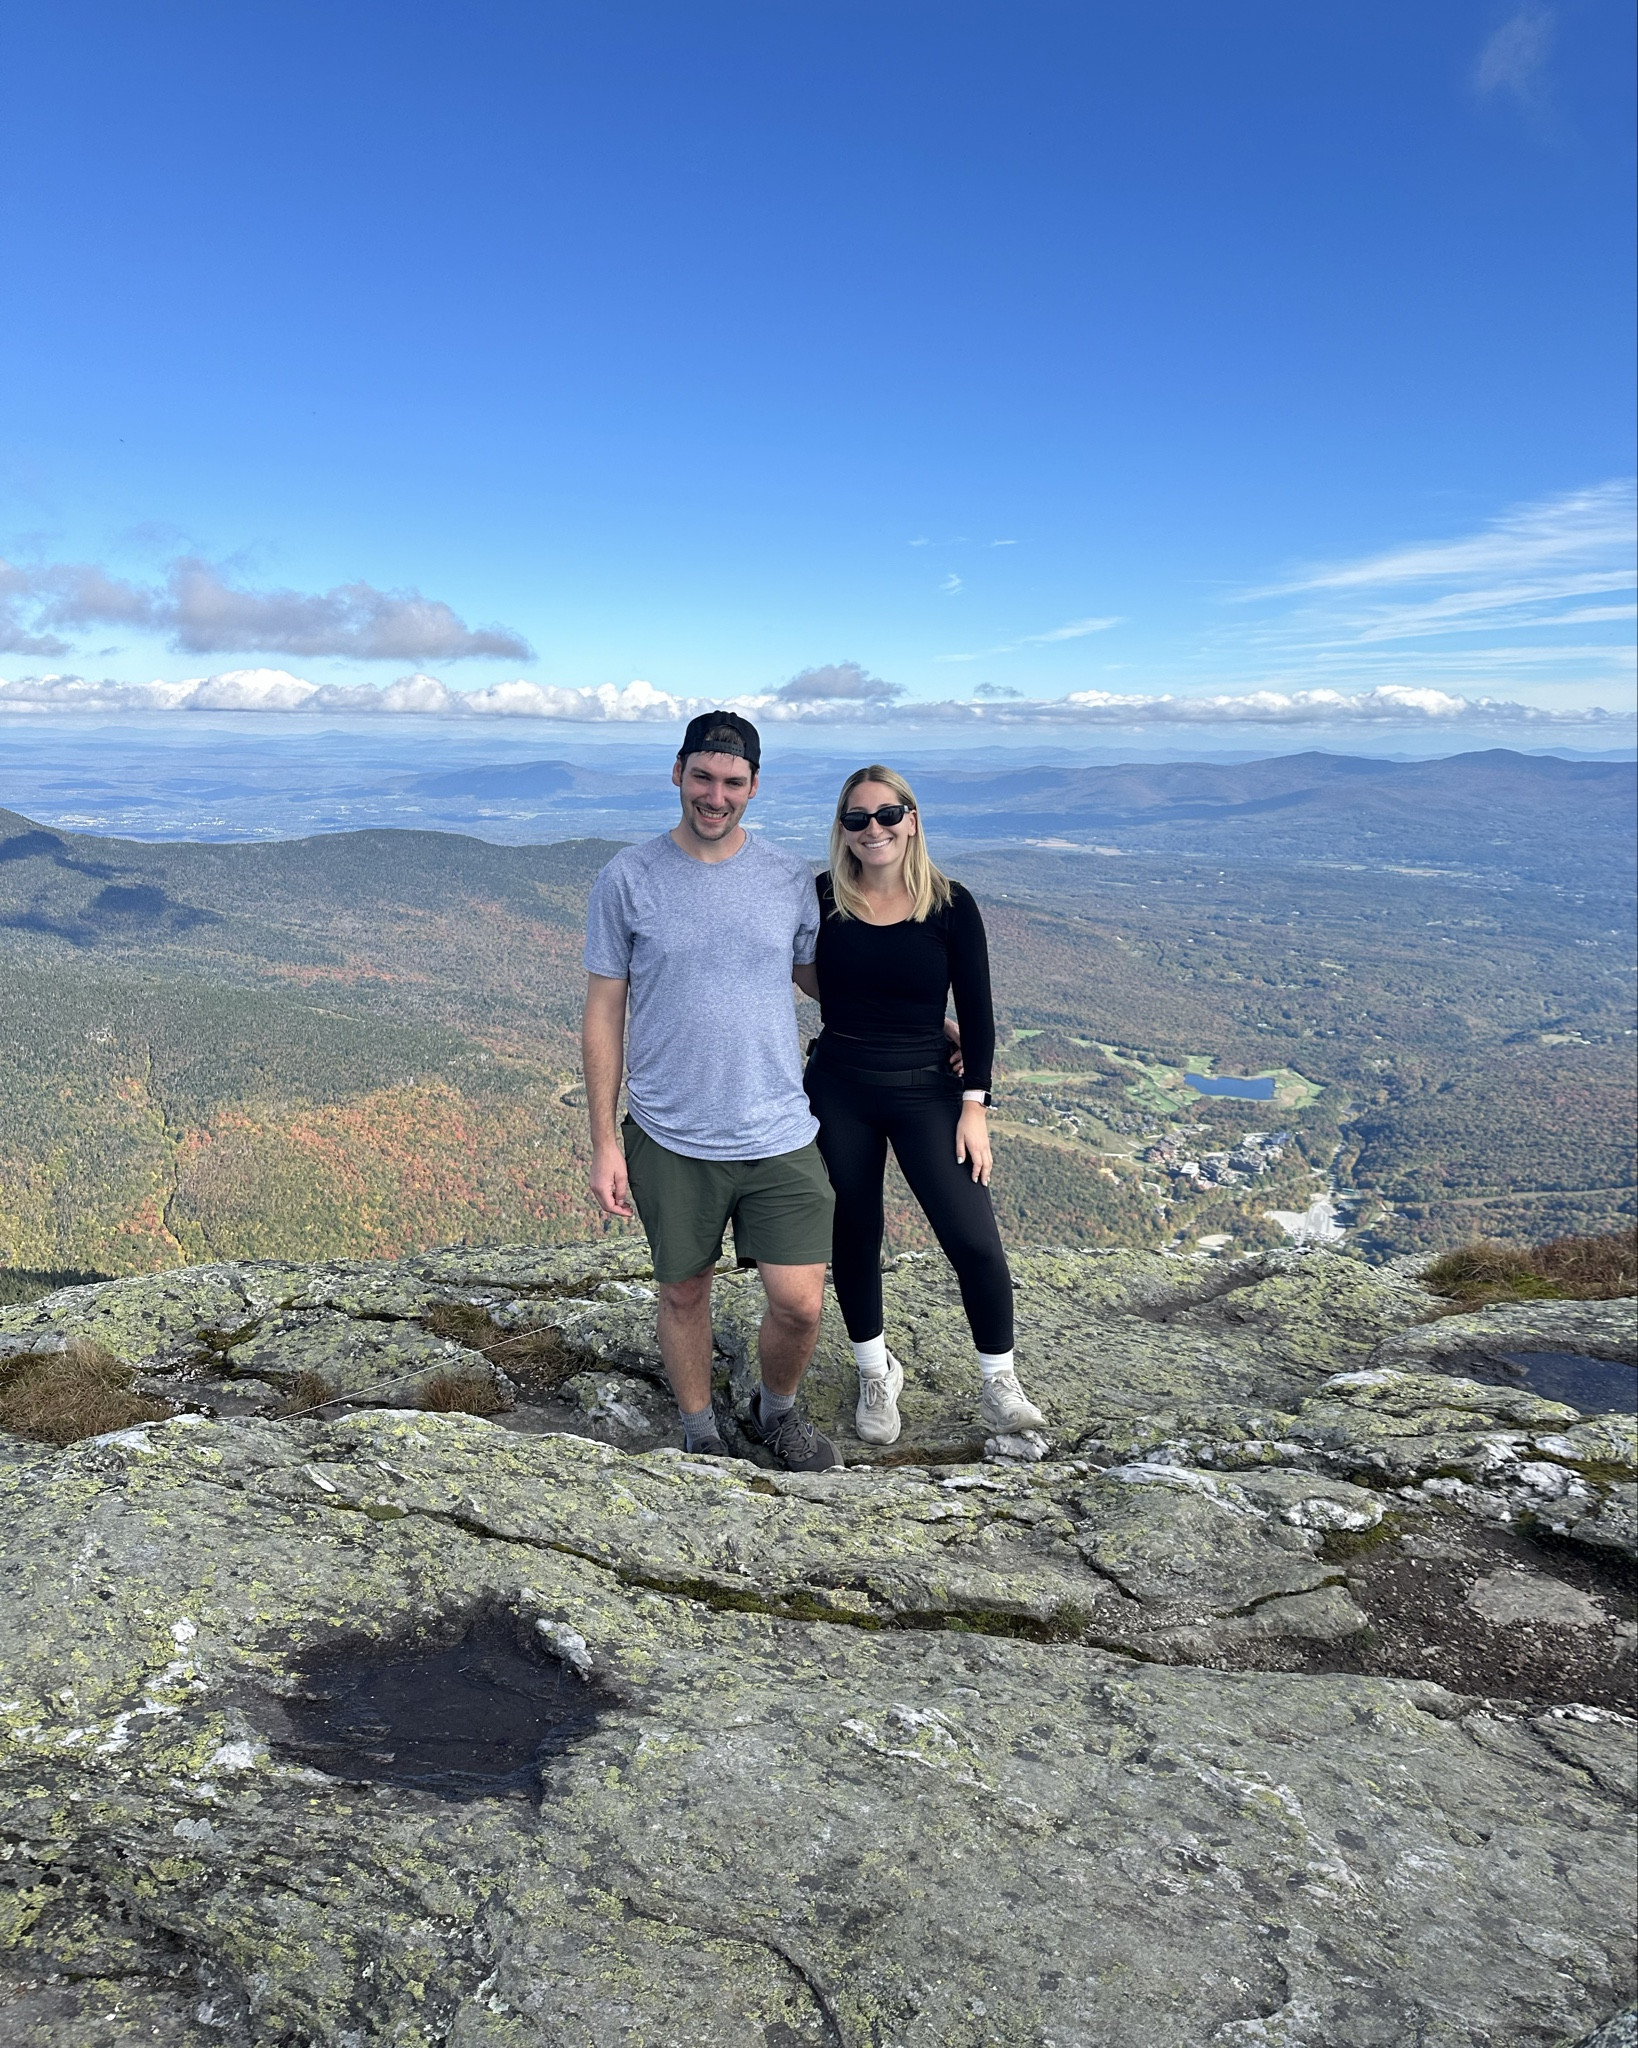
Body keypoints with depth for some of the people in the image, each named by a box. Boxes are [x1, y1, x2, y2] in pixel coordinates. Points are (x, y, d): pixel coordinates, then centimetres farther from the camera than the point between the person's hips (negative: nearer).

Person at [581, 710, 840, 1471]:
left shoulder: (790, 878, 1)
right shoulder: (628, 879, -5)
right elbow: (603, 1014, -2)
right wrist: (604, 1142, -4)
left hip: (778, 1133, 1)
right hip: (670, 1138, -1)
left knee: (800, 1303, 0)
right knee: (684, 1293, 14)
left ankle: (777, 1413, 32)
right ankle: (701, 1437, 39)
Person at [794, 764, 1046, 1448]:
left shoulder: (949, 905, -7)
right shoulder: (822, 900, -4)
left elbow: (977, 1013, -4)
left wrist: (975, 1108, -8)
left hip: (926, 1092, -1)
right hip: (839, 1091, 2)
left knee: (974, 1242, -7)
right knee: (853, 1238, 11)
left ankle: (999, 1385, 15)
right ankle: (876, 1373, 33)